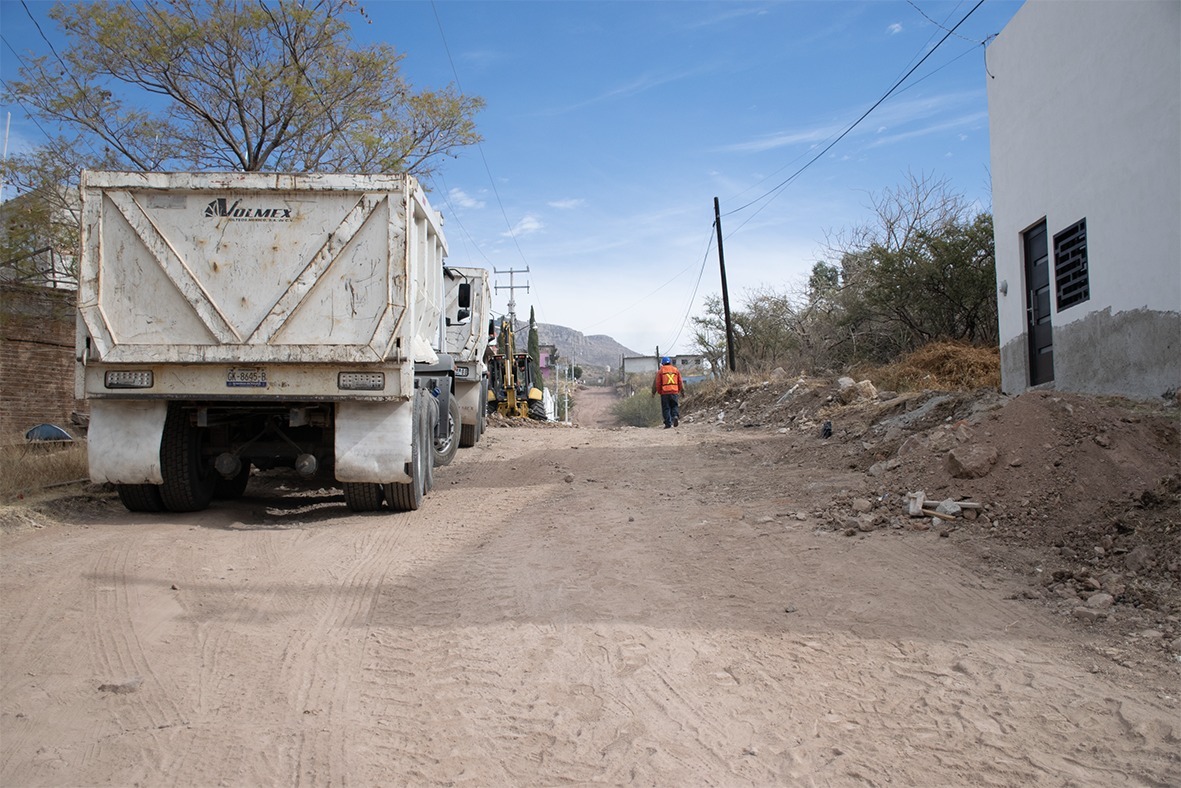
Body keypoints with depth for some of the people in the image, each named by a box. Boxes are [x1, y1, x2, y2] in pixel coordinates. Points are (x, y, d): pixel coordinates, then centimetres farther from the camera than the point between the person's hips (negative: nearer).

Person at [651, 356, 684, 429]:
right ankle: (675, 416, -15)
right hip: (675, 392, 2)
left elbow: (657, 383, 3)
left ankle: (668, 423, -2)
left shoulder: (660, 371, 4)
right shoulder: (676, 370, 11)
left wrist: (659, 391, 13)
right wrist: (679, 390, 19)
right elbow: (680, 382, 11)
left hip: (664, 392, -2)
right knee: (675, 406, 12)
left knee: (666, 408, 3)